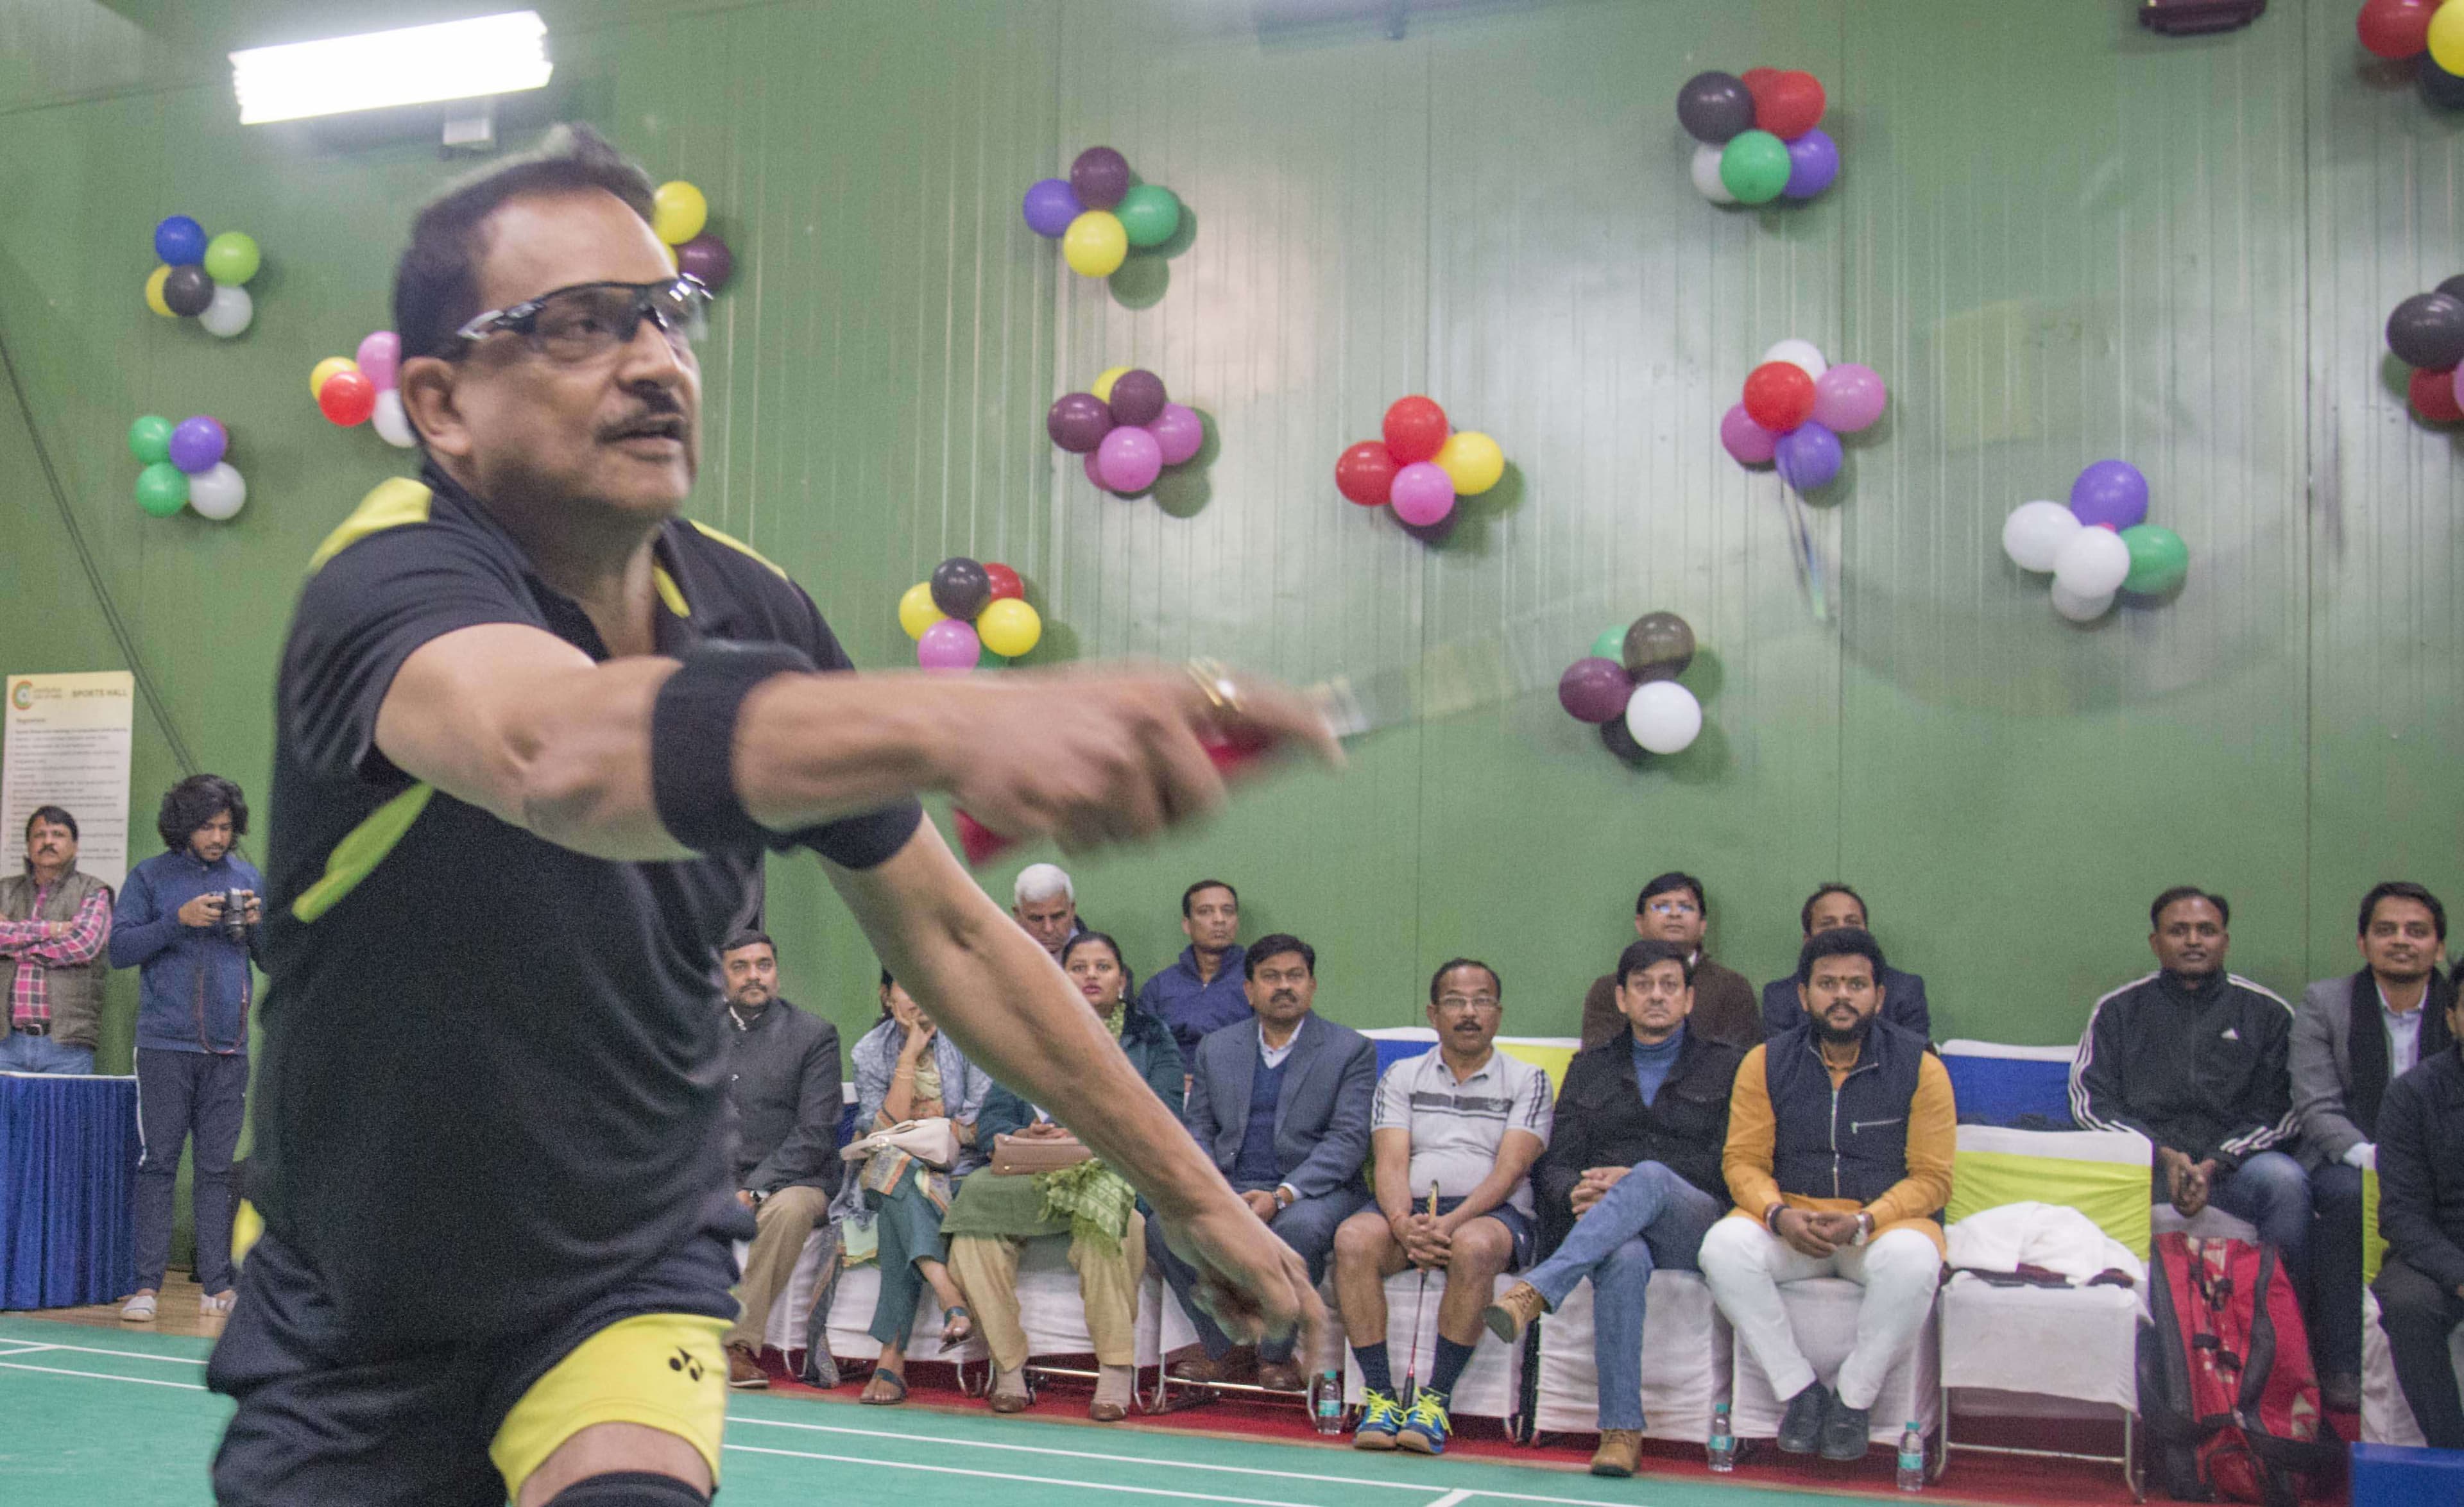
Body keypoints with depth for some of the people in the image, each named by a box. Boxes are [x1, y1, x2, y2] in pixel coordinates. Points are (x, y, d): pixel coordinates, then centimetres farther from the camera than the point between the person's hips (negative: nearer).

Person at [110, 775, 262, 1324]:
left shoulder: (249, 878, 12)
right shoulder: (149, 877, 3)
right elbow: (120, 949, -3)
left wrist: (259, 925, -5)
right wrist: (179, 920, -14)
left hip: (229, 1049, 3)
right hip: (165, 1045, -3)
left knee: (218, 1168, 5)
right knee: (157, 1164, -3)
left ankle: (216, 1286, 9)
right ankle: (146, 1285, 1)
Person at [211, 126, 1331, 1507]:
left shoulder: (756, 616, -8)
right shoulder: (389, 588, -22)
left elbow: (948, 934, 2)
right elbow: (560, 747, -47)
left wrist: (1191, 1191, 1)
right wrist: (962, 724, -64)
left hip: (638, 1277, 2)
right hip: (356, 1332, -1)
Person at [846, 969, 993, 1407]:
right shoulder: (870, 1051, 5)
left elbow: (981, 1127, -4)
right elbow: (885, 1132, -8)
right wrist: (910, 1056, -10)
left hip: (958, 1174, -1)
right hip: (895, 1177, 1)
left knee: (900, 1215, -32)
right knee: (895, 1164, -35)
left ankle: (892, 1360, -40)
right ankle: (951, 1297, -51)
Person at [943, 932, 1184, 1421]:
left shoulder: (1151, 1039, 14)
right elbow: (993, 1117, 9)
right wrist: (1021, 1137, -14)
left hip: (1120, 1175, -2)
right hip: (1035, 1176, 3)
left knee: (1100, 1206, -38)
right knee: (976, 1198, -29)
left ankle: (1116, 1370, -30)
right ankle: (1007, 1366, -22)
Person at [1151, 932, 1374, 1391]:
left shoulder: (1351, 1050, 4)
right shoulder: (1217, 1048, 16)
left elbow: (1349, 1140, -6)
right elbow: (1197, 1129, 13)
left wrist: (1282, 1196, -20)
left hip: (1313, 1189, -3)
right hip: (1231, 1186, 3)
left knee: (1300, 1227, -37)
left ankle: (1275, 1353, -14)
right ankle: (1225, 1348, -8)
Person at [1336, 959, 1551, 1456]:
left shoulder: (1526, 1081, 11)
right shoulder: (1402, 1077, 17)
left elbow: (1509, 1169, -4)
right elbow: (1391, 1164, 3)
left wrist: (1452, 1221, -21)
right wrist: (1405, 1224, -19)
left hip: (1492, 1213, -2)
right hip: (1409, 1211, 2)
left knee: (1474, 1246, -38)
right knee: (1353, 1238, -30)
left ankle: (1435, 1400, -29)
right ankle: (1380, 1396, -26)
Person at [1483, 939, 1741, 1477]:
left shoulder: (1726, 1067, 16)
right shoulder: (1590, 1068, 24)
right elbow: (1554, 1165, 17)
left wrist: (1634, 1180, -9)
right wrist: (1578, 1192, -9)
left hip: (1693, 1229, -1)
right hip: (1602, 1227, 2)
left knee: (1649, 1177, -37)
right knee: (1623, 1260, -38)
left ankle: (1535, 1292, -48)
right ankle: (1621, 1431, -40)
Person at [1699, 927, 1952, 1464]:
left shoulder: (1919, 1067, -2)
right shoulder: (1767, 1063, 3)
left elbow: (1931, 1178, -4)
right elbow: (1743, 1160, 2)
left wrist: (1862, 1223, -20)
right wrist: (1779, 1215, -20)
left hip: (1887, 1220, -1)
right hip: (1790, 1223, 2)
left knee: (1913, 1258, -37)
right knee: (1724, 1244, -30)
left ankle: (1855, 1398, -14)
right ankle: (1801, 1389, -14)